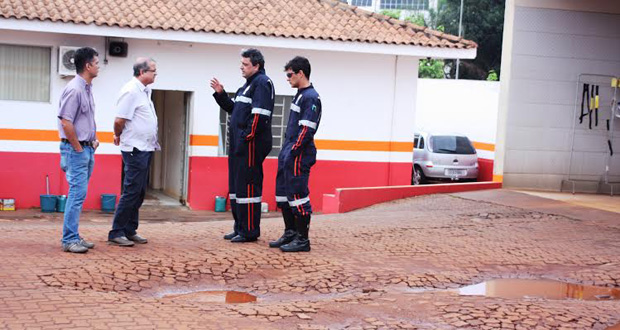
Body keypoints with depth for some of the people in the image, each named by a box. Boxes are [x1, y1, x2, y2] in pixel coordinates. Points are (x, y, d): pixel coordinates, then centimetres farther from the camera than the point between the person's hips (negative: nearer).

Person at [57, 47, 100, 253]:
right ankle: (69, 240, -6)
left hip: (87, 149, 9)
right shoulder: (74, 89, -16)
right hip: (75, 150, -9)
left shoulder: (87, 89, 14)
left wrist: (93, 139, 14)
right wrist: (78, 148, -15)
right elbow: (66, 122, -20)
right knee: (77, 193, -10)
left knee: (79, 194, 12)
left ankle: (74, 236, 18)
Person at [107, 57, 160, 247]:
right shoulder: (131, 91, -15)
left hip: (145, 149, 9)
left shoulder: (145, 91, 15)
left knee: (139, 192, 12)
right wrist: (118, 135, 0)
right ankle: (116, 233, -1)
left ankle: (130, 231, 19)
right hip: (135, 149, -9)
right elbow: (119, 120, -18)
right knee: (131, 192, -7)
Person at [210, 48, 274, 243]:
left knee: (247, 186, -8)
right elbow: (233, 108, 25)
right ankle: (240, 228, 21)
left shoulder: (262, 83, -10)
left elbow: (260, 114, -20)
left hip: (251, 145, -11)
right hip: (239, 144, 11)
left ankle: (249, 232, -2)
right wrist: (220, 93, 13)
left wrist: (248, 136, -19)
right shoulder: (248, 84, 21)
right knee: (236, 185, 13)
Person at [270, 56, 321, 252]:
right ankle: (290, 234, 23)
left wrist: (292, 152, -19)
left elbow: (307, 129, -20)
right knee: (282, 194, 14)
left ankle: (302, 240, 0)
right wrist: (285, 152, 17)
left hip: (298, 156, -10)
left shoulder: (311, 97, -13)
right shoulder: (299, 95, 17)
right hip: (288, 155, 10)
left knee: (298, 195, -7)